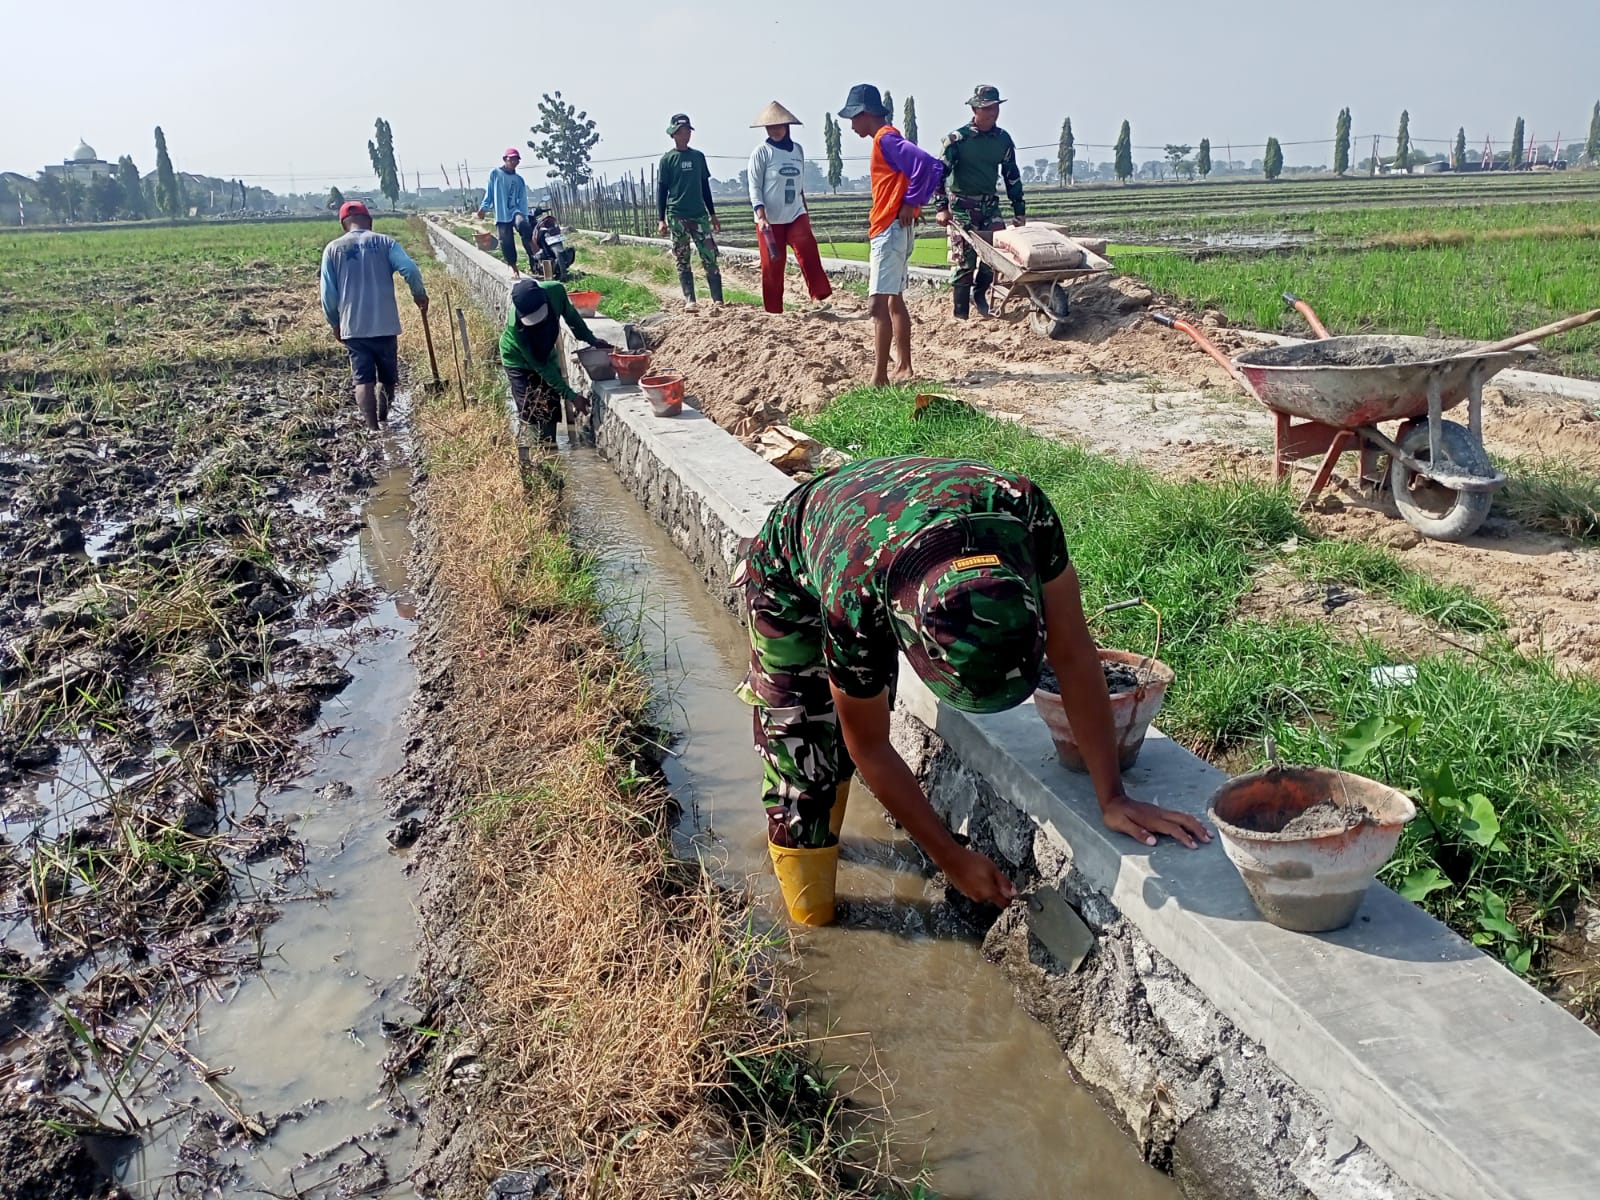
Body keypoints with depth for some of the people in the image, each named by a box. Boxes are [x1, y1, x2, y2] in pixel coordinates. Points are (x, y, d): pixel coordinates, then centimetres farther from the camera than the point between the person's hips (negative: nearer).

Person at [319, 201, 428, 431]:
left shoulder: (332, 249, 3)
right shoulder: (384, 241, 0)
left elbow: (328, 294, 1)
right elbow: (409, 269, -14)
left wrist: (335, 323, 15)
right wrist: (420, 295, 4)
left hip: (353, 327, 1)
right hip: (385, 325, -1)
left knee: (363, 379, 3)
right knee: (387, 377, 16)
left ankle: (372, 428, -5)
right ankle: (382, 420, 19)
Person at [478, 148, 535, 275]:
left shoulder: (519, 180, 11)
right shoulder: (495, 173, 6)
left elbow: (523, 201, 8)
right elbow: (489, 192, 11)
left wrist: (524, 217, -3)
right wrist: (484, 207, 1)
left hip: (515, 210, 0)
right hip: (501, 215, 0)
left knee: (523, 225, -32)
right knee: (506, 242, -3)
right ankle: (512, 266, 12)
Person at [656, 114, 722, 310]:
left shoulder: (698, 156, 12)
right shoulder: (667, 159, 2)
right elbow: (661, 190, 2)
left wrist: (713, 214, 14)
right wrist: (661, 219, -5)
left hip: (699, 214, 3)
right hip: (677, 216, -3)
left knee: (710, 258, -5)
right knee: (682, 261, 1)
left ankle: (718, 300, -5)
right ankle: (689, 300, 5)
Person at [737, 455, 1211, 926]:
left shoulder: (1022, 511, -40)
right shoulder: (855, 606, -46)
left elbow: (1073, 655, -26)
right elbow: (871, 749, -27)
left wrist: (1112, 798, -21)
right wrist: (952, 859, -17)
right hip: (792, 580, -4)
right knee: (803, 767, -6)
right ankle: (811, 923, 14)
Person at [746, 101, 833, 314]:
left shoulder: (797, 150, 9)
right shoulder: (761, 152, -6)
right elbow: (754, 186, -10)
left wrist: (805, 209, 21)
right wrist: (761, 215, -22)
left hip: (796, 215, 4)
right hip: (770, 219, -4)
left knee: (809, 252, -15)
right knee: (772, 265, 1)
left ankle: (821, 295, -13)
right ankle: (773, 310, 10)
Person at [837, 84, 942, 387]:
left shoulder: (885, 139, -13)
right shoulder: (887, 140, 17)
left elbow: (926, 164, -26)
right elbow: (929, 166, 20)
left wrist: (911, 202, -18)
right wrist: (914, 201, 10)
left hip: (889, 231, -11)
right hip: (893, 231, 11)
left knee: (878, 304, -14)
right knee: (894, 301, 16)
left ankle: (879, 377, -17)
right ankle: (903, 367, 24)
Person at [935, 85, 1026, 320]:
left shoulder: (1003, 139, 6)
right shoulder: (957, 139, -9)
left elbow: (1012, 176, 13)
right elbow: (939, 173, -11)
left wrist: (1019, 210, 12)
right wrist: (941, 207, -20)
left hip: (989, 205, 5)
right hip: (961, 207, -5)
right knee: (963, 260, -6)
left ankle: (979, 293, 21)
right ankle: (961, 314, 2)